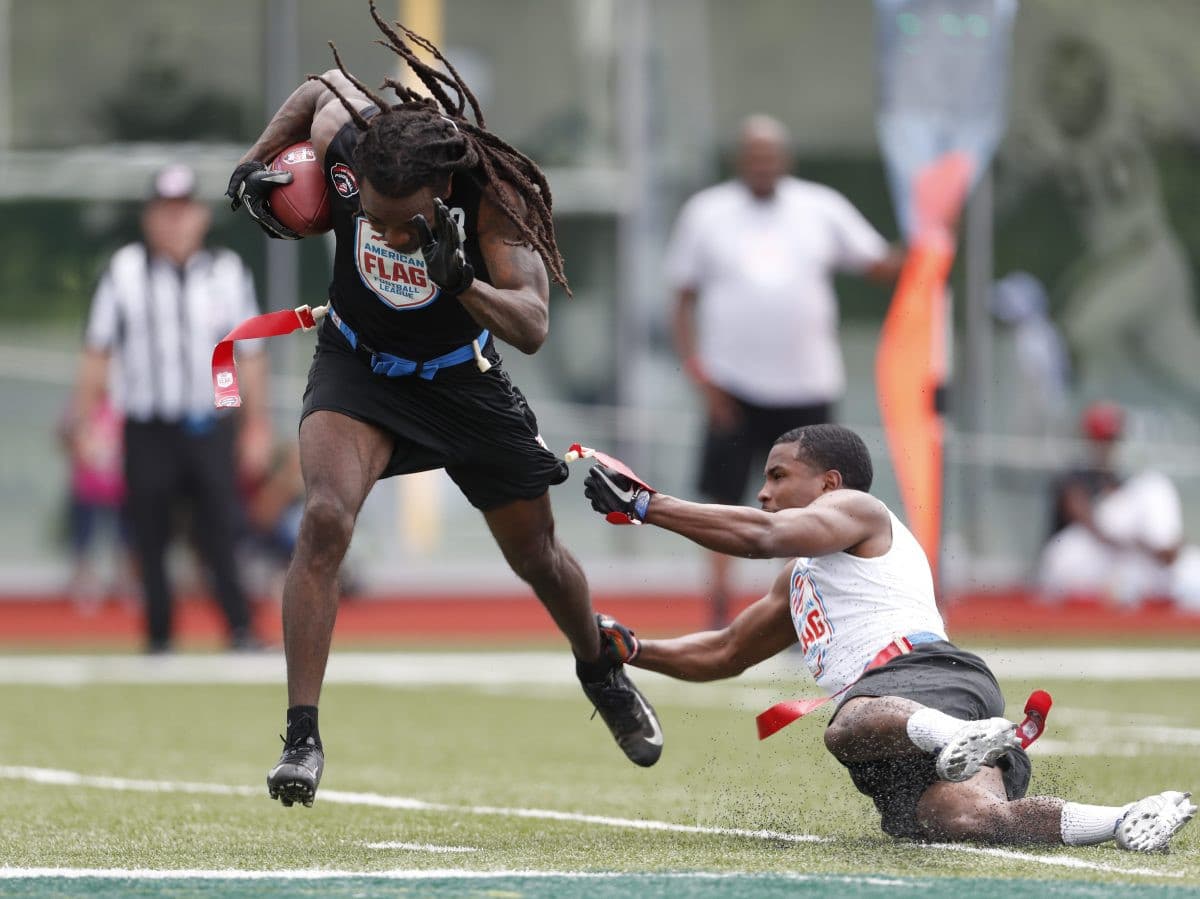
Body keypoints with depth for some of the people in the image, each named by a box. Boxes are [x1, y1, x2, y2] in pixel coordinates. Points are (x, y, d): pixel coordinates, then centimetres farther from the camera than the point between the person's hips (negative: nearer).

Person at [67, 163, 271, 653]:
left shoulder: (227, 271, 6)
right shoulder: (124, 271, 4)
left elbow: (250, 355, 9)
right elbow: (98, 350, 6)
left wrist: (255, 425, 5)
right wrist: (83, 411, -1)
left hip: (209, 426, 0)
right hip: (146, 428, 0)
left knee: (218, 530, -7)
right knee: (150, 537, 3)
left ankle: (240, 631, -5)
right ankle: (158, 637, 11)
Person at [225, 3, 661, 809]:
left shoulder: (490, 195, -33)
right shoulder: (340, 138, -27)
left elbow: (532, 327, -39)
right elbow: (320, 87, -2)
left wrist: (463, 282, -55)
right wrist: (256, 164, -9)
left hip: (462, 379, 0)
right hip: (358, 370, 0)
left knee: (537, 555, 15)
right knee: (325, 517, -27)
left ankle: (602, 674, 47)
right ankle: (302, 736, -24)